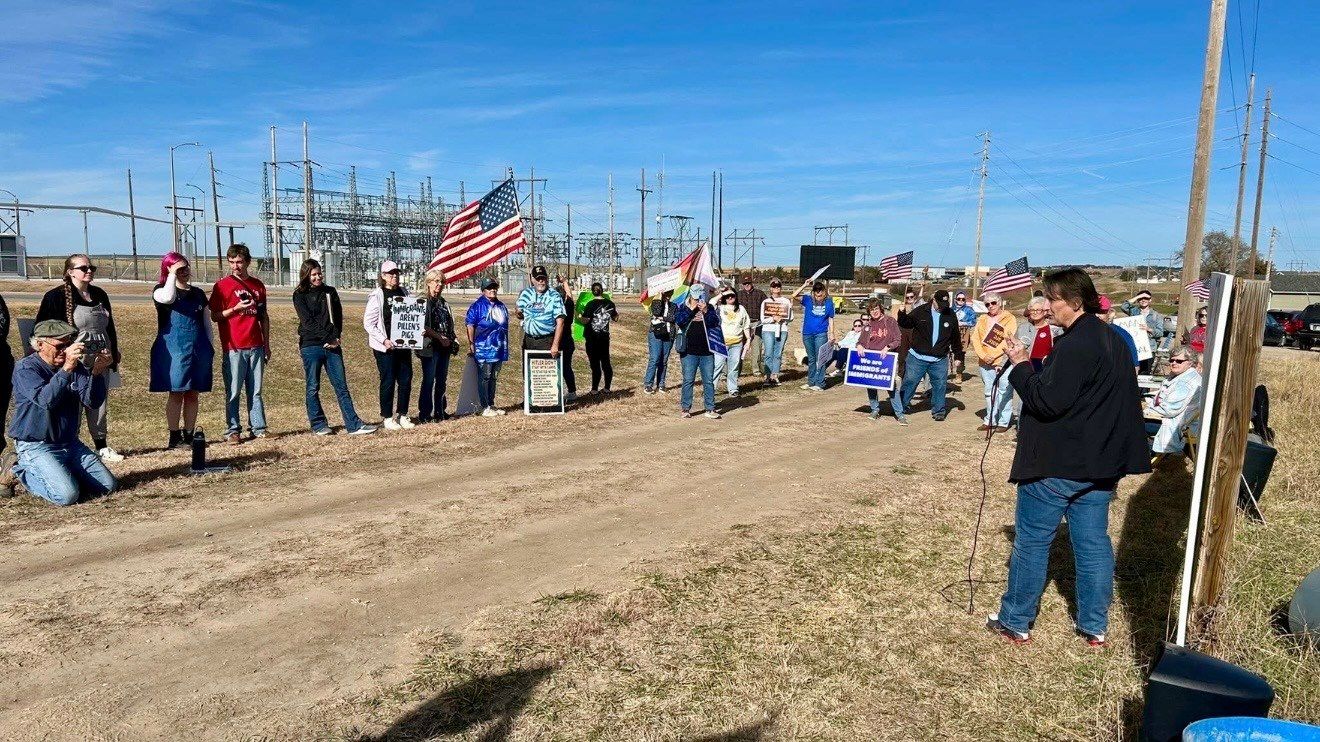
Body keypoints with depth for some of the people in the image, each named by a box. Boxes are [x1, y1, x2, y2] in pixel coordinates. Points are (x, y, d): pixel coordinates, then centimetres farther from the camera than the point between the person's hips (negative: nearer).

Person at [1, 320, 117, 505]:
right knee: (67, 495, -22)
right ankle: (19, 470, 3)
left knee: (107, 486, -2)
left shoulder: (75, 366, 4)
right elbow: (46, 400, -29)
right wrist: (66, 369, -40)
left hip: (70, 443, 6)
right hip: (36, 447, -6)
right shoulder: (25, 368, -11)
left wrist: (97, 372, -26)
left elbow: (92, 401, -9)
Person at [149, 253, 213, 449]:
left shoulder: (198, 294, 15)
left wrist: (211, 347, 14)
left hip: (198, 349, 4)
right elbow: (168, 298, -25)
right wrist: (172, 274, -12)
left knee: (192, 394, 6)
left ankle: (189, 435, 12)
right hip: (173, 349, -4)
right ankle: (174, 437, 1)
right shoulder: (161, 290, 2)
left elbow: (207, 323, 19)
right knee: (176, 392, -4)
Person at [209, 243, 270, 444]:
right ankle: (233, 430, 7)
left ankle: (258, 428, 13)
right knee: (233, 392, 0)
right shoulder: (223, 285, 0)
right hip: (234, 347, -4)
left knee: (255, 390, 8)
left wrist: (266, 344, 16)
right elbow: (214, 316, -1)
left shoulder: (258, 285, 12)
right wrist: (236, 309, -16)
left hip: (256, 346, 4)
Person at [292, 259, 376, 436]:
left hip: (332, 345, 3)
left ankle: (354, 425, -1)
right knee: (313, 388, 4)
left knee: (341, 386, 1)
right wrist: (328, 338, -13)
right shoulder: (300, 295, 2)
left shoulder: (330, 292, 13)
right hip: (311, 346, -3)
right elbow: (308, 322, -8)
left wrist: (336, 338, -6)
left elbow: (338, 317, 10)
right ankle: (318, 425, 14)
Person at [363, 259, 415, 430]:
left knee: (406, 380, 6)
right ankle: (387, 418, 12)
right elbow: (368, 323, -9)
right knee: (388, 382, 0)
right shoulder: (377, 296, -7)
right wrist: (384, 340, -17)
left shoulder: (404, 292, 9)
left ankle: (402, 415, 19)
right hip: (385, 346, -5)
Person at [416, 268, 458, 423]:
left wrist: (453, 340, 7)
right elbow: (423, 326, -15)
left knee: (442, 381, 12)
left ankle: (440, 411, 22)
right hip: (430, 347, -7)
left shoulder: (443, 303, 16)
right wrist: (440, 337, -17)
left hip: (445, 347, 7)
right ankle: (425, 414, 4)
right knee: (428, 381, -2)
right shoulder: (423, 301, -7)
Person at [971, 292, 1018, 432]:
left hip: (1003, 361, -5)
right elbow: (975, 338, 4)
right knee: (989, 392, 13)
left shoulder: (1009, 318, -2)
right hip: (985, 362, 5)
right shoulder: (982, 319, 13)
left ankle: (1003, 421, 4)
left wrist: (993, 355, -17)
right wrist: (983, 355, -10)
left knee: (1004, 393, -2)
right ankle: (990, 420, 22)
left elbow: (1007, 340, -13)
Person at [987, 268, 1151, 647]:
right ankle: (1095, 626, 23)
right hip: (1100, 463, 9)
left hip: (1056, 464, -9)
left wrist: (1021, 364, -13)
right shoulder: (1113, 341, 12)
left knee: (1031, 541, 4)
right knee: (1093, 543, 14)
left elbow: (1046, 402, -23)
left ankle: (1015, 623, 15)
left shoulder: (1073, 346, -20)